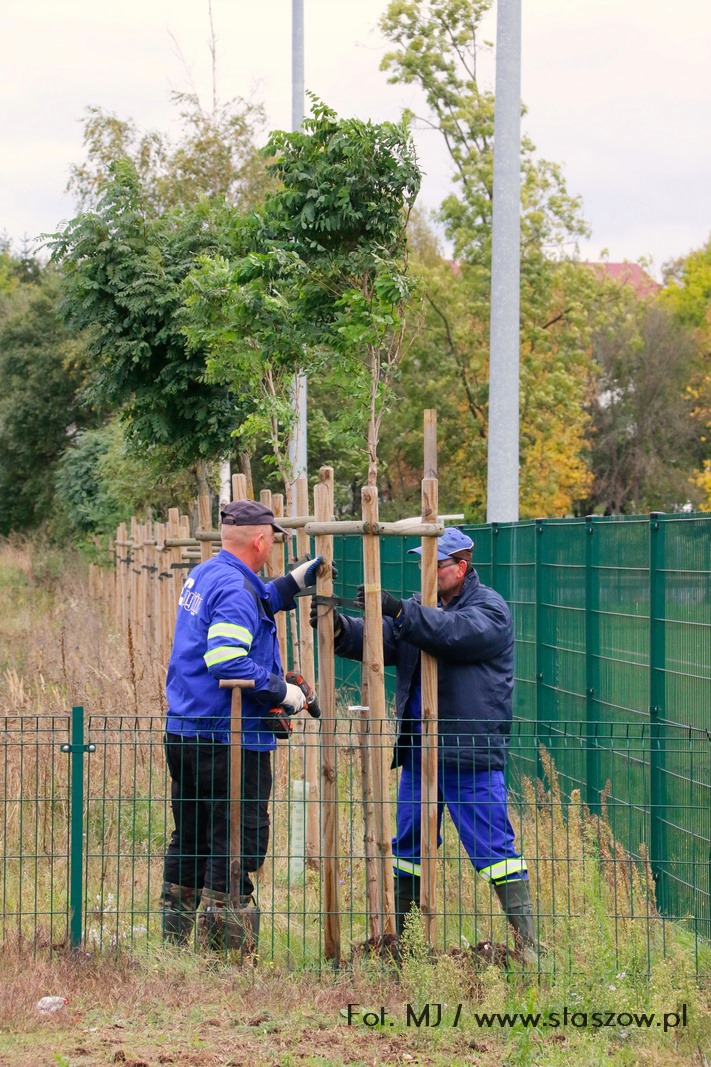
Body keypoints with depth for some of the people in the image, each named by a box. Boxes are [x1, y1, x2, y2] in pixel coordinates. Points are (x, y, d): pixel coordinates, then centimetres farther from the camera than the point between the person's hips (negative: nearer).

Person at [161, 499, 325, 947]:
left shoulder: (203, 575, 13)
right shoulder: (236, 589, -17)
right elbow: (226, 660, -28)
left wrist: (295, 581, 27)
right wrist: (283, 692, -19)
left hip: (185, 733, 10)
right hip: (228, 741, -10)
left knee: (190, 837, 17)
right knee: (238, 841, -3)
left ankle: (174, 935, 23)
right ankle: (222, 938, -2)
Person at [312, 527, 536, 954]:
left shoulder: (489, 609, -5)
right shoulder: (421, 607, 15)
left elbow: (456, 633, -25)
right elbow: (380, 639, 2)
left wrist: (399, 611, -32)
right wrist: (342, 629, -17)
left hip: (471, 754, -7)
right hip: (419, 749, 7)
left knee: (493, 846, -6)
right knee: (409, 843, 14)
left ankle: (528, 939, -2)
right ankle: (395, 932, 25)